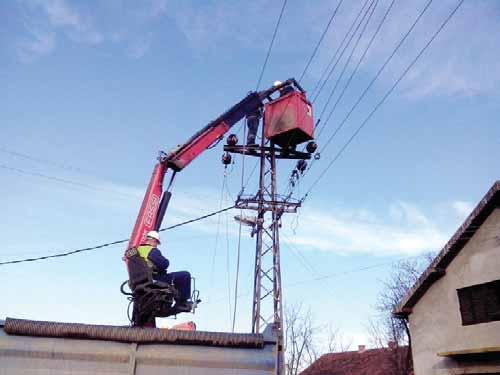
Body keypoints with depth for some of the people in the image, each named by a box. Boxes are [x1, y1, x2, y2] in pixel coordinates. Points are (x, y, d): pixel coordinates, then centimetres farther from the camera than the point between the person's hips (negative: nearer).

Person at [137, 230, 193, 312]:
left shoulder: (138, 250, 13)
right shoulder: (153, 251, -14)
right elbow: (164, 264, -20)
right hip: (156, 280, -10)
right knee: (185, 275, -9)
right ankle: (182, 303, -4)